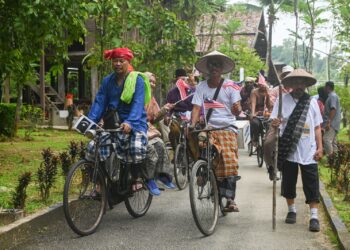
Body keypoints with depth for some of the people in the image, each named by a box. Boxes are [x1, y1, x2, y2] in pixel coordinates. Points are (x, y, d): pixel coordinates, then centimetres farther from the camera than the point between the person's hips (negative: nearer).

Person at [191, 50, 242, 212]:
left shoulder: (230, 86, 4)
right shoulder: (202, 86, 8)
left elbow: (236, 110, -2)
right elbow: (196, 108, 1)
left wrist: (238, 109, -27)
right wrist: (192, 125, -16)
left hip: (227, 128, -1)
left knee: (230, 163, -13)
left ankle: (230, 199, -6)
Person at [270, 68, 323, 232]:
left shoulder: (311, 102, 6)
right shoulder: (282, 100, 1)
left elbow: (317, 127, 9)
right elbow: (274, 122, -2)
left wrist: (320, 147, 2)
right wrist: (274, 124, -26)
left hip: (308, 152, 0)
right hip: (288, 150, 0)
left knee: (312, 185, -2)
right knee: (288, 182, 12)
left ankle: (314, 217, 1)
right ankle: (291, 210, 29)